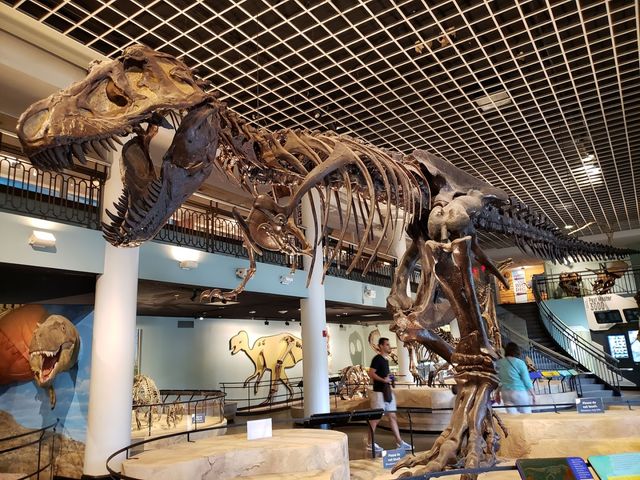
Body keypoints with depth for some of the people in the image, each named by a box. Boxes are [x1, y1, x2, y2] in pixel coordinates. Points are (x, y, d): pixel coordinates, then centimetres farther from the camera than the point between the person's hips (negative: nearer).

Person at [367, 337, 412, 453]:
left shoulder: (386, 360, 16)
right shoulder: (377, 359, -11)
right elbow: (371, 374, -18)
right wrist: (383, 379, -23)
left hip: (387, 392, 9)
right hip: (379, 392, -9)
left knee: (392, 417, 9)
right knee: (375, 418, -2)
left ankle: (400, 442, 12)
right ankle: (370, 443, 6)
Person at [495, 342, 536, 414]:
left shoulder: (498, 363, 1)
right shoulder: (520, 363, -11)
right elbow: (527, 381, -9)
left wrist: (498, 393, 19)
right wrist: (533, 394, 3)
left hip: (505, 393, 4)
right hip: (519, 392, -4)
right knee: (526, 414, 13)